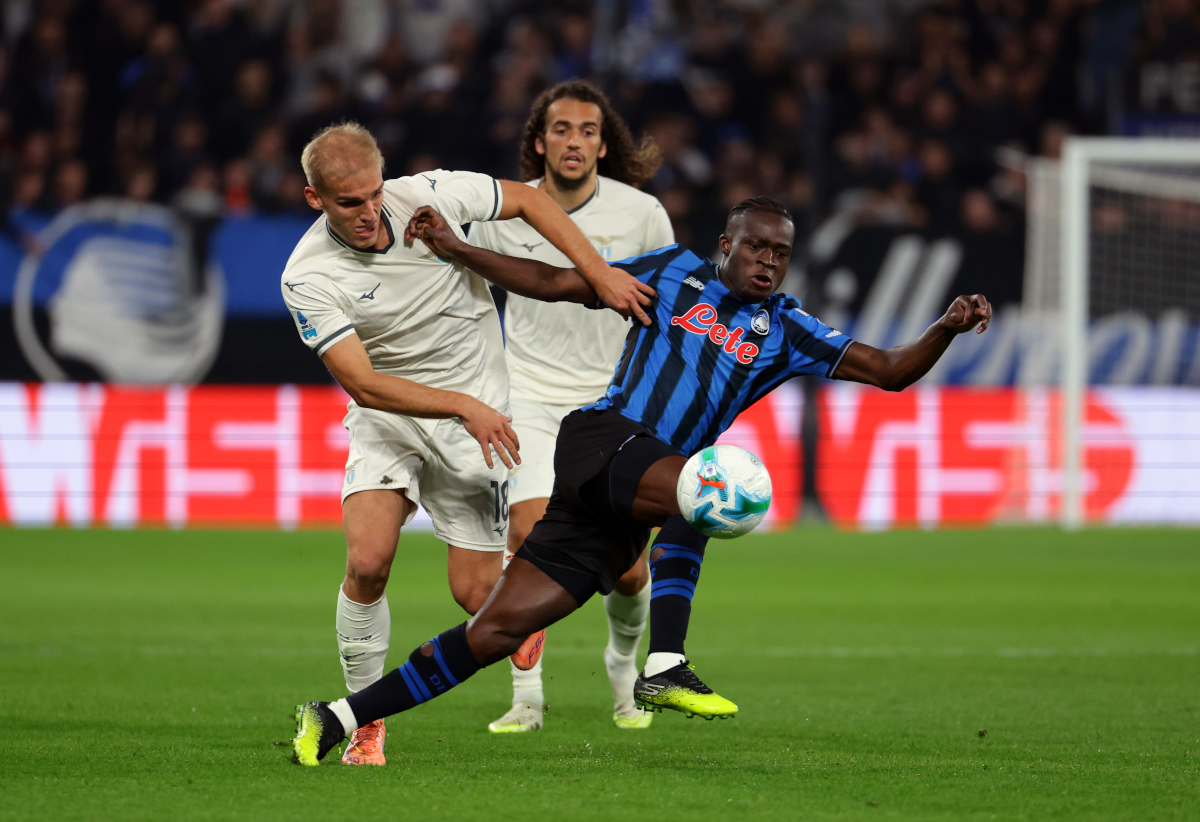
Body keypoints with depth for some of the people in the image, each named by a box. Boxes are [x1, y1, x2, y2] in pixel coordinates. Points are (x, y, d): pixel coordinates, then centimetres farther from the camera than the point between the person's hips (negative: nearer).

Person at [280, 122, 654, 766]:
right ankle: (366, 721, -3)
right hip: (385, 416, 0)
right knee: (367, 561, -23)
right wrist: (462, 405, -30)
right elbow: (362, 382, -22)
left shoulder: (429, 195, -14)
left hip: (475, 411, 0)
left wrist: (600, 274, -3)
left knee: (477, 596, -5)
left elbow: (526, 199, 4)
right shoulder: (307, 277, -18)